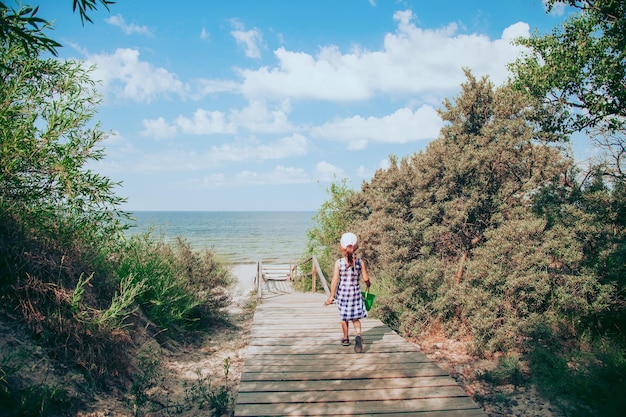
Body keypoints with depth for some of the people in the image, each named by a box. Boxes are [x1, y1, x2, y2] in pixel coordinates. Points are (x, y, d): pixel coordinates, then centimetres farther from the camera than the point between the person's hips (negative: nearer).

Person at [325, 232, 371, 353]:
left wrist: (331, 296, -5)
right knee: (355, 317, 10)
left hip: (342, 292, -1)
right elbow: (366, 278, -3)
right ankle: (358, 335, -16)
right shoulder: (360, 262, -8)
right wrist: (368, 284, 21)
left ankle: (345, 339, 33)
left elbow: (335, 280, -12)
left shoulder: (339, 262, -12)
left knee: (344, 317, 18)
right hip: (355, 293, 1)